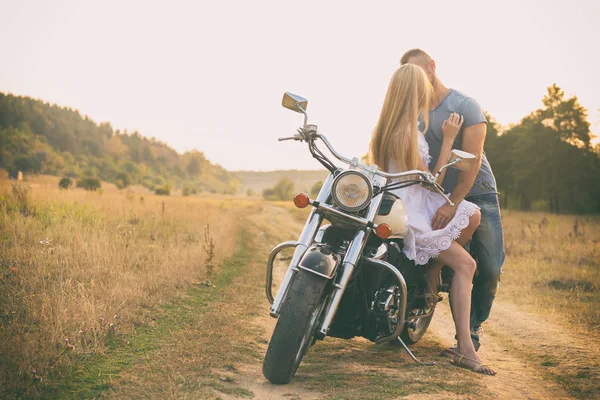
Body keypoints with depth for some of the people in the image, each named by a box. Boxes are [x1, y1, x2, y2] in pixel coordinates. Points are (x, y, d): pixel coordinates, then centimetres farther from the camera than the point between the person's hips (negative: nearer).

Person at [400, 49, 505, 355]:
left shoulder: (465, 106, -9)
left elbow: (472, 161, -17)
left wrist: (452, 204, -25)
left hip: (478, 193, -2)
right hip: (442, 196, 2)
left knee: (490, 268, -3)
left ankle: (476, 324, 18)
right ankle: (467, 334, 2)